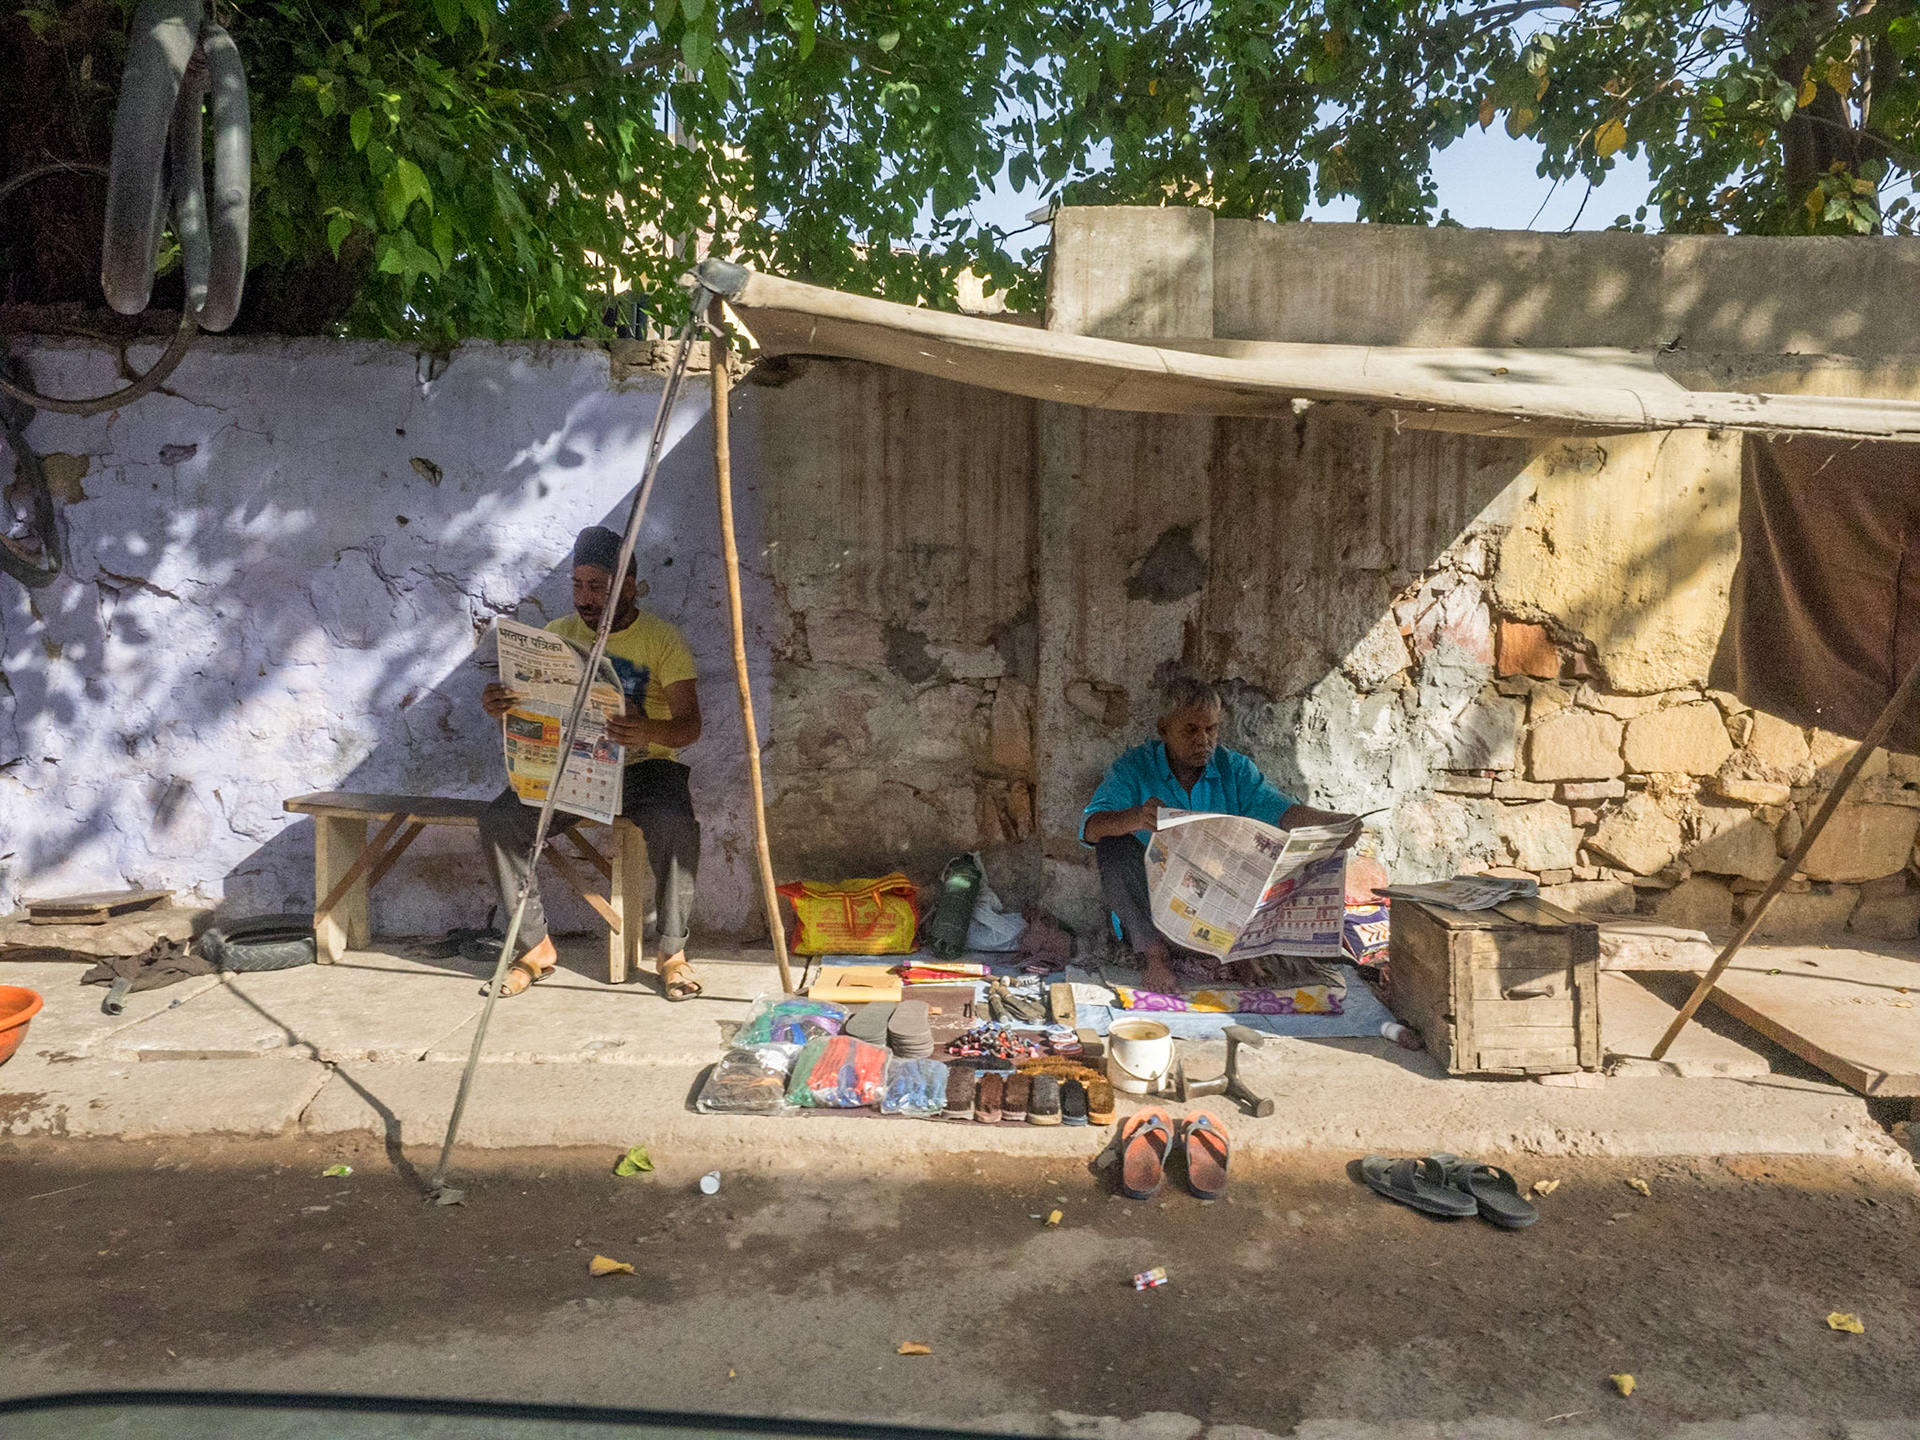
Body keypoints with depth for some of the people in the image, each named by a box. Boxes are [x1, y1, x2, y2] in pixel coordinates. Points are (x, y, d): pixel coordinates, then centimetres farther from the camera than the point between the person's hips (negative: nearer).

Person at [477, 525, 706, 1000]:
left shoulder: (662, 638, -5)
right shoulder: (559, 633, 6)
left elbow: (690, 725, -15)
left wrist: (648, 732, -38)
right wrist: (498, 707, -20)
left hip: (645, 765, -3)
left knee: (676, 824, -35)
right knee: (497, 821, -21)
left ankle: (673, 951, -16)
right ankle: (536, 945, -6)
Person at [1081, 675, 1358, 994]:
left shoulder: (1234, 768, 5)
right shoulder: (1134, 768, -4)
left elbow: (1279, 809, -8)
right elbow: (1090, 827, -19)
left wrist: (1330, 820, -30)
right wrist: (1134, 819, -42)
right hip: (1149, 905, -2)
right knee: (1115, 844, -25)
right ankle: (1155, 953, -27)